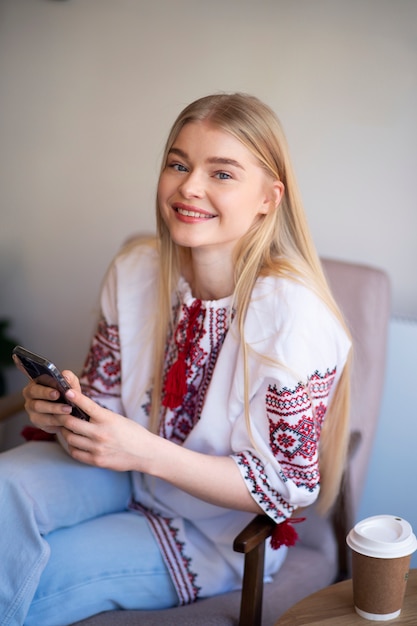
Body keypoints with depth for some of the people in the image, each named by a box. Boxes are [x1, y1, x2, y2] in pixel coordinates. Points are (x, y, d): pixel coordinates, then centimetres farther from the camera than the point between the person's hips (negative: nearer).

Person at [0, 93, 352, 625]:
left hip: (217, 536, -4)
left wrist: (146, 452, -32)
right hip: (129, 471, 4)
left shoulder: (294, 316, -25)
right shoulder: (135, 270, -8)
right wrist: (63, 409, -21)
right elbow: (104, 393, 4)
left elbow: (288, 487, -20)